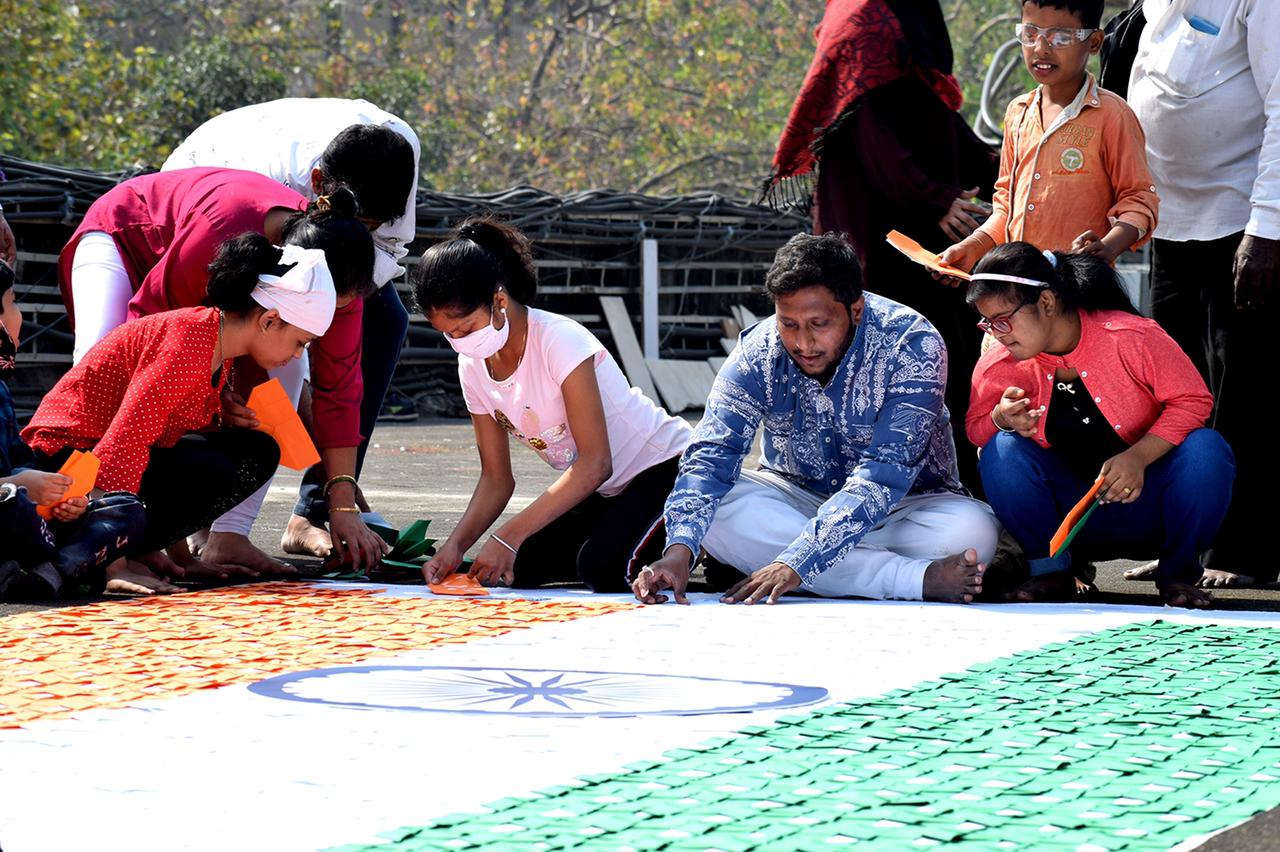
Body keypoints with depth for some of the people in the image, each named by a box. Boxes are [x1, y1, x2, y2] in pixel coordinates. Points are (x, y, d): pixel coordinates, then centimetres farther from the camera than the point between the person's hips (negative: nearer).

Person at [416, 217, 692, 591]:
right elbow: (496, 478, 2)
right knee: (514, 567, -12)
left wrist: (509, 536, -33)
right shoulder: (473, 368, -3)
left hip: (666, 469, -8)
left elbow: (595, 463, -29)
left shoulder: (559, 341, -26)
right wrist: (456, 545, -18)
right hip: (600, 492, 8)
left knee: (599, 564, -32)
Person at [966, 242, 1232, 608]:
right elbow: (976, 430, 4)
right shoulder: (997, 368, -9)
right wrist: (1002, 419, -22)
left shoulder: (1132, 336, -18)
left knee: (1205, 449, -31)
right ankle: (1051, 570, -7)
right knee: (1002, 450, -24)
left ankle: (1178, 574, -8)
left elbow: (1193, 400, -15)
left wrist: (1139, 456, -30)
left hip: (1142, 497, -2)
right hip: (1069, 513, 2)